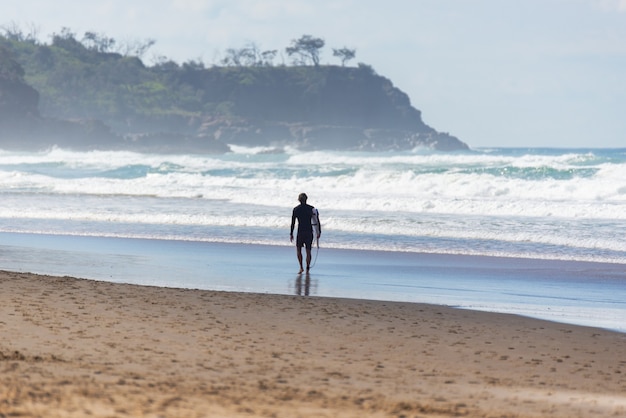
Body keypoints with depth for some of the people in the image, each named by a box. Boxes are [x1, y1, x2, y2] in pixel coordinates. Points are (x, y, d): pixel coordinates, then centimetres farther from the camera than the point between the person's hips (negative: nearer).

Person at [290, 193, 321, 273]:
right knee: (308, 251, 10)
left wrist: (291, 234, 7)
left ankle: (301, 267, -3)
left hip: (300, 232, -1)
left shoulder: (295, 209, -1)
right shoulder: (311, 208, 0)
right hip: (309, 232, 1)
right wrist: (319, 232, 4)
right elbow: (317, 221, -2)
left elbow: (293, 223, 0)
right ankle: (307, 268, 11)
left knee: (298, 249, 11)